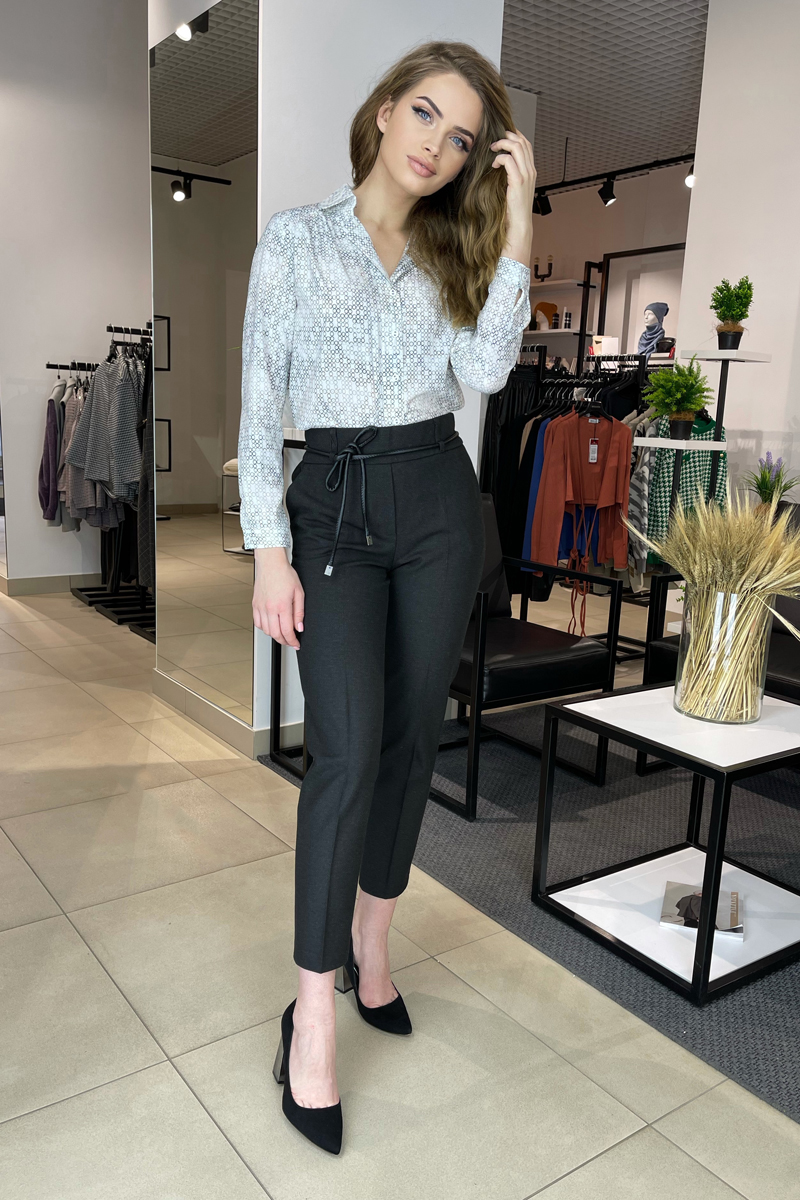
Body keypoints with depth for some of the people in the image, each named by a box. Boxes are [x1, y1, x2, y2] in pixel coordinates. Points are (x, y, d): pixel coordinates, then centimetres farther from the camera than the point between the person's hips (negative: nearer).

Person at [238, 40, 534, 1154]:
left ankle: (371, 940, 29)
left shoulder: (452, 255, 12)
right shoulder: (296, 239, 1)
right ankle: (314, 1017, 2)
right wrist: (270, 551, -10)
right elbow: (260, 405, -3)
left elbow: (486, 370, -7)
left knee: (412, 738, 8)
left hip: (439, 503, 4)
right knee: (347, 753, -12)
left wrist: (515, 228, -8)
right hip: (335, 505, -3)